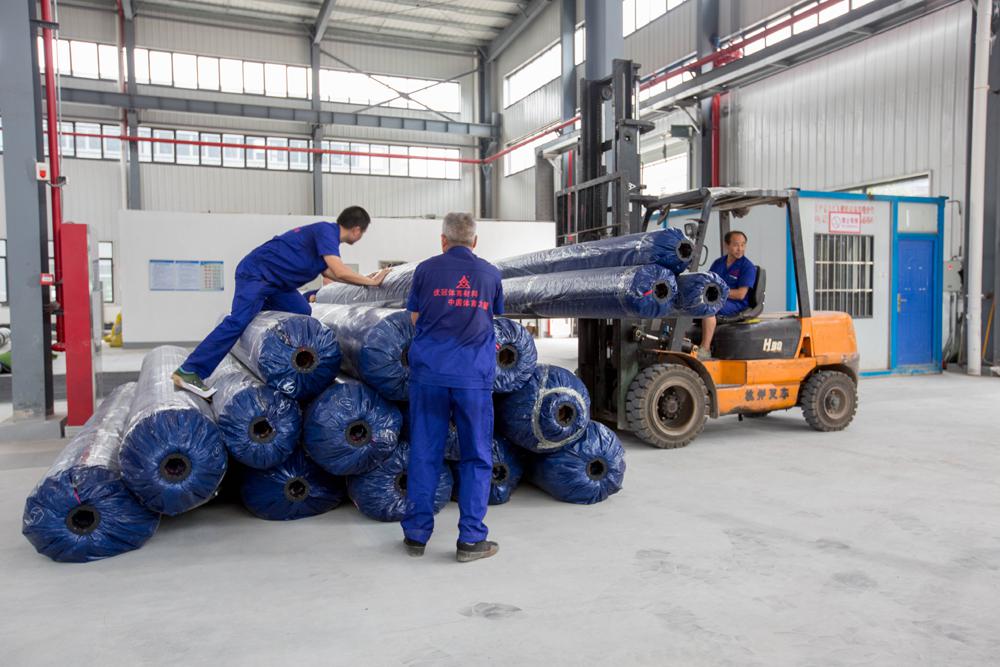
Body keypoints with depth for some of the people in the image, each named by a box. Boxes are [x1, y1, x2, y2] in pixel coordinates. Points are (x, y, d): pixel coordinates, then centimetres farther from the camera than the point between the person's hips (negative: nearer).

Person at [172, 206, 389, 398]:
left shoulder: (327, 233, 14)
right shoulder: (326, 230, -15)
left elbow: (328, 271, 26)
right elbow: (340, 272, -25)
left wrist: (363, 279, 22)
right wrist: (371, 282, -12)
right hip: (255, 272, -10)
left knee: (303, 316, 9)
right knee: (239, 321, -20)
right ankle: (188, 371, -21)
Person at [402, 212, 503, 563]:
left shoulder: (426, 269, 5)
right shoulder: (490, 273, 9)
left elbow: (415, 318, 11)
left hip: (429, 372, 1)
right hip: (474, 375, 0)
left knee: (424, 453, 9)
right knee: (476, 457, 8)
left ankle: (416, 534, 17)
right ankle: (471, 539, 9)